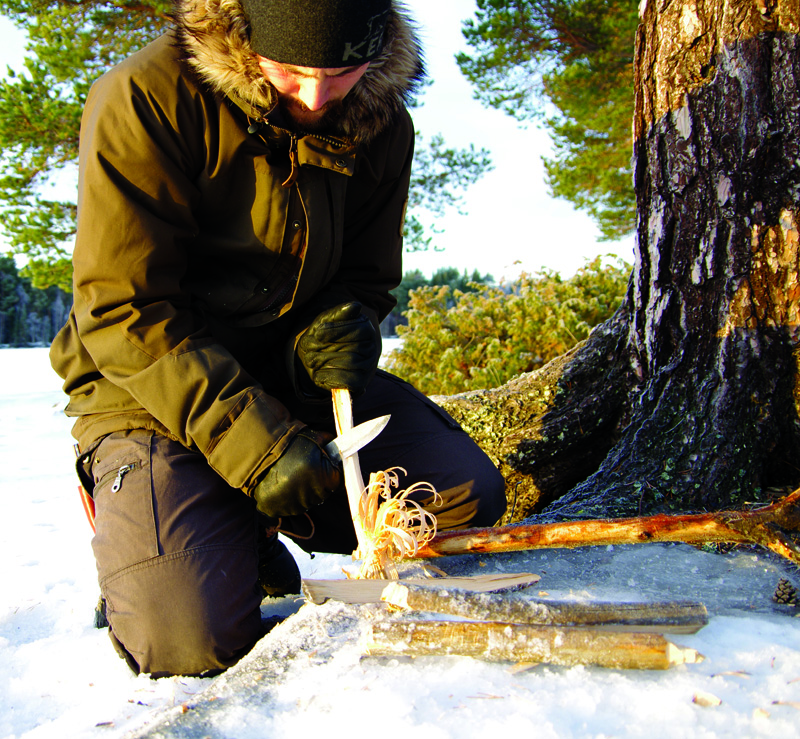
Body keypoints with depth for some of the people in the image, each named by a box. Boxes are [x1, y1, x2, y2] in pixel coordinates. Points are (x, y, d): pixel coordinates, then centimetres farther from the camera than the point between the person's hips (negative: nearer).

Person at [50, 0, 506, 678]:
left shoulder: (383, 125, 0)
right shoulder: (146, 98, -18)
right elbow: (123, 311, -20)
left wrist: (344, 327, -14)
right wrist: (254, 443, -28)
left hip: (297, 372, 5)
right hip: (153, 391, -5)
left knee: (473, 497, -10)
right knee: (192, 641, -24)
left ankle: (257, 522, 10)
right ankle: (138, 518, 11)